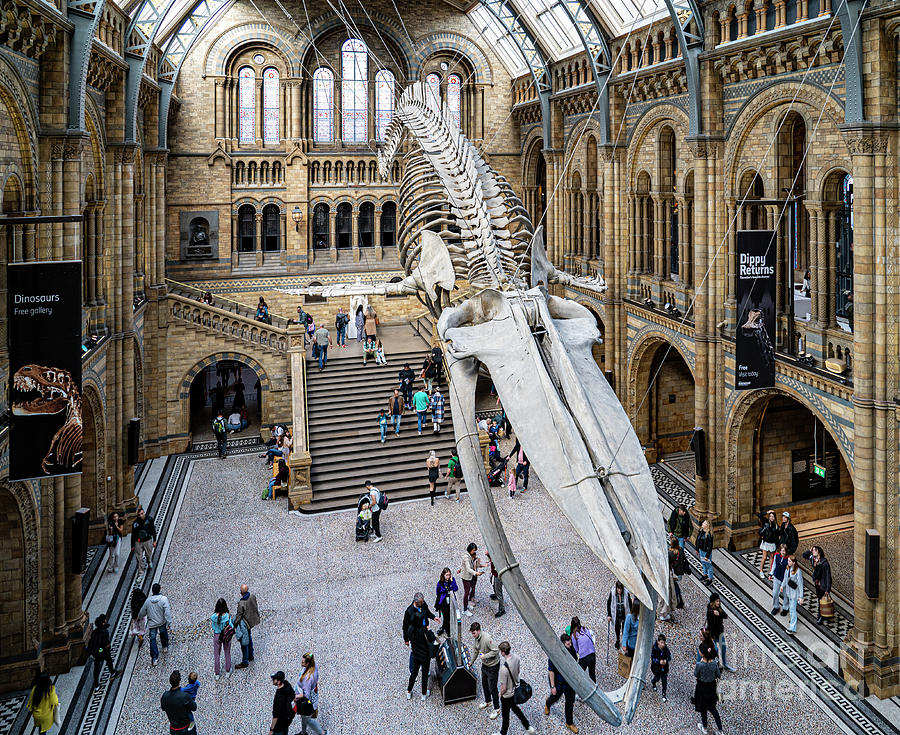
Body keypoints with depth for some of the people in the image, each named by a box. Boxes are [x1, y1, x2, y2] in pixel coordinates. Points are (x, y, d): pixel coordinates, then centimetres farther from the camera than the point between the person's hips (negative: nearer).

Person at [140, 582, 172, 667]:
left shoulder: (148, 600, -9)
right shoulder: (164, 599, -19)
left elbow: (142, 612, 5)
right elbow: (167, 612, -25)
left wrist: (140, 617, 26)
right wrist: (169, 623, -22)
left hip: (152, 623, 1)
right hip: (162, 622, -1)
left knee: (152, 640, 8)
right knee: (163, 634, 27)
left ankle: (154, 658, 9)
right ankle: (165, 647, 48)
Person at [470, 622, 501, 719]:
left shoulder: (487, 639, -33)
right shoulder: (477, 638, -6)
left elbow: (496, 650, -30)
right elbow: (475, 649, 11)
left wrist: (485, 656, -29)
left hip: (493, 666, -8)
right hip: (484, 664, 8)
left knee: (492, 688, 2)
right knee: (484, 684, 24)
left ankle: (497, 709, 17)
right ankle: (488, 701, 48)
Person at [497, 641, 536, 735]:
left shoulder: (504, 668, -39)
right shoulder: (515, 657, -17)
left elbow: (504, 688, -27)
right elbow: (518, 670, 4)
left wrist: (500, 694, -6)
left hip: (507, 695, -7)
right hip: (515, 689, 7)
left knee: (505, 715, 19)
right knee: (514, 708, 32)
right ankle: (528, 727, 44)